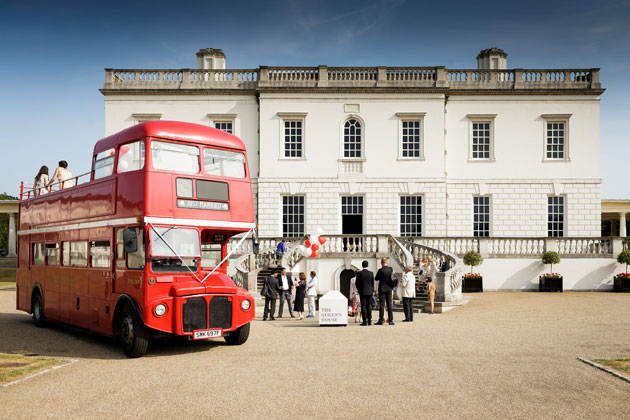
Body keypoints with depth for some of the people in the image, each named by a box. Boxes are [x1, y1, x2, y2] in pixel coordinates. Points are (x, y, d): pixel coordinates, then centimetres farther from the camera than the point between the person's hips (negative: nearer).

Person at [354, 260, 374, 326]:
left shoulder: (359, 273, -7)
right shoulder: (371, 273, -1)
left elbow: (357, 283, -3)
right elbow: (372, 283, 5)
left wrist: (359, 290, 12)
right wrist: (372, 291, 18)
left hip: (362, 292, -2)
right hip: (369, 292, 2)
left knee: (363, 306, 0)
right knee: (369, 306, 6)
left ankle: (364, 321, -4)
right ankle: (369, 321, 5)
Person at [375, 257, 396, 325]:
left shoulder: (380, 270, -14)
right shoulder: (390, 269, -1)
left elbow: (376, 279, -4)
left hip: (382, 289, -4)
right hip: (389, 289, 4)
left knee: (382, 305, 0)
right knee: (389, 304, 7)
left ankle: (381, 320, 1)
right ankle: (390, 320, 7)